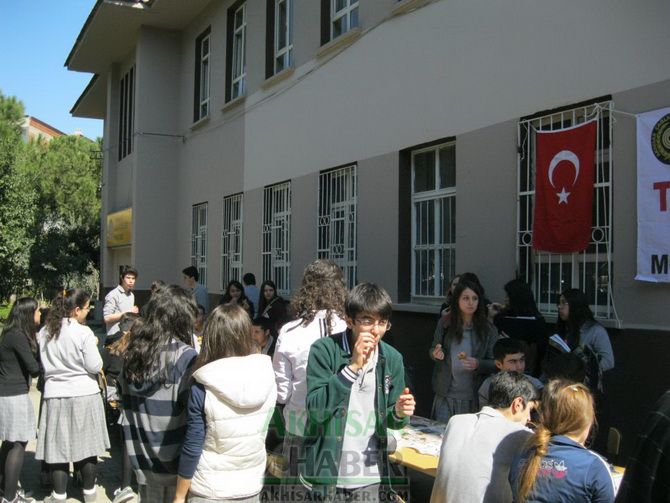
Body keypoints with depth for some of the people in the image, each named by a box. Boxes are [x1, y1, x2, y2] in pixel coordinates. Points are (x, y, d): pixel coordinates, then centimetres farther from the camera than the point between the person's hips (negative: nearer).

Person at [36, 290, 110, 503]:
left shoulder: (45, 332, 3)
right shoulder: (84, 333, -13)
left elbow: (44, 362, 15)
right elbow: (95, 367, -11)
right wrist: (94, 346, 4)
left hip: (55, 394, 4)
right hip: (84, 394, -3)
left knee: (59, 445, 8)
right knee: (87, 444, 9)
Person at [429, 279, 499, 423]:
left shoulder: (488, 330, -4)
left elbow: (495, 364, -1)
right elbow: (432, 350, 10)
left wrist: (478, 364, -20)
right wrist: (436, 353, -13)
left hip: (473, 397, -1)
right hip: (446, 395, 1)